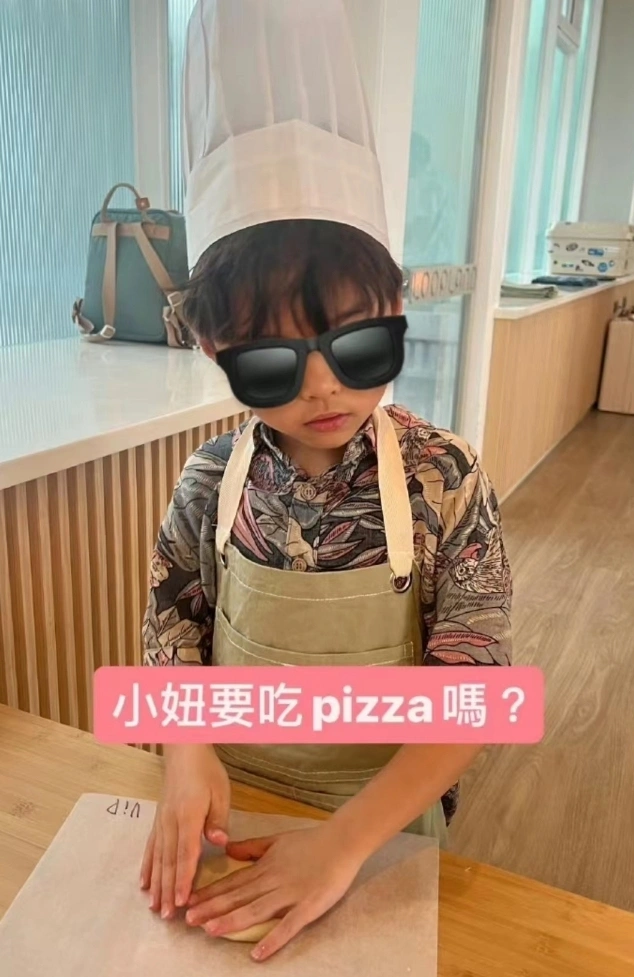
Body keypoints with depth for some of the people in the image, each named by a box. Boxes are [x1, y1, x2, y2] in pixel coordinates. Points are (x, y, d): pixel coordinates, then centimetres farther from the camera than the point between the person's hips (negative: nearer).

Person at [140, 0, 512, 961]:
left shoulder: (445, 478, -22)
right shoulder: (213, 480, -16)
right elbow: (174, 615, -2)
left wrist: (346, 839, -29)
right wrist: (188, 751, -18)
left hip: (388, 816, -2)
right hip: (233, 808, 3)